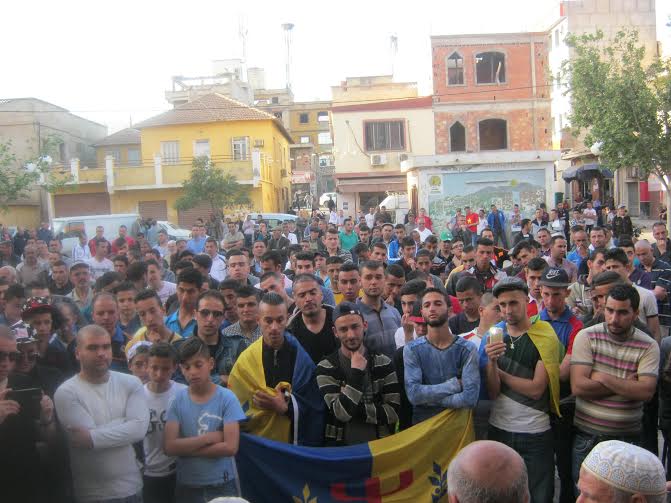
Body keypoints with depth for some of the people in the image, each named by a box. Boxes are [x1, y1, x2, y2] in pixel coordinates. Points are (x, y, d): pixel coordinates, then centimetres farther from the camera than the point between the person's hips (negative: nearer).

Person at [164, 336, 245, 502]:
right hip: (186, 486, 2)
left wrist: (186, 448, -13)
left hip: (221, 485, -2)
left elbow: (230, 447, -16)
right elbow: (169, 446, -11)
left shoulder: (227, 398, -10)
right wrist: (209, 437, -17)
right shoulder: (178, 400, -4)